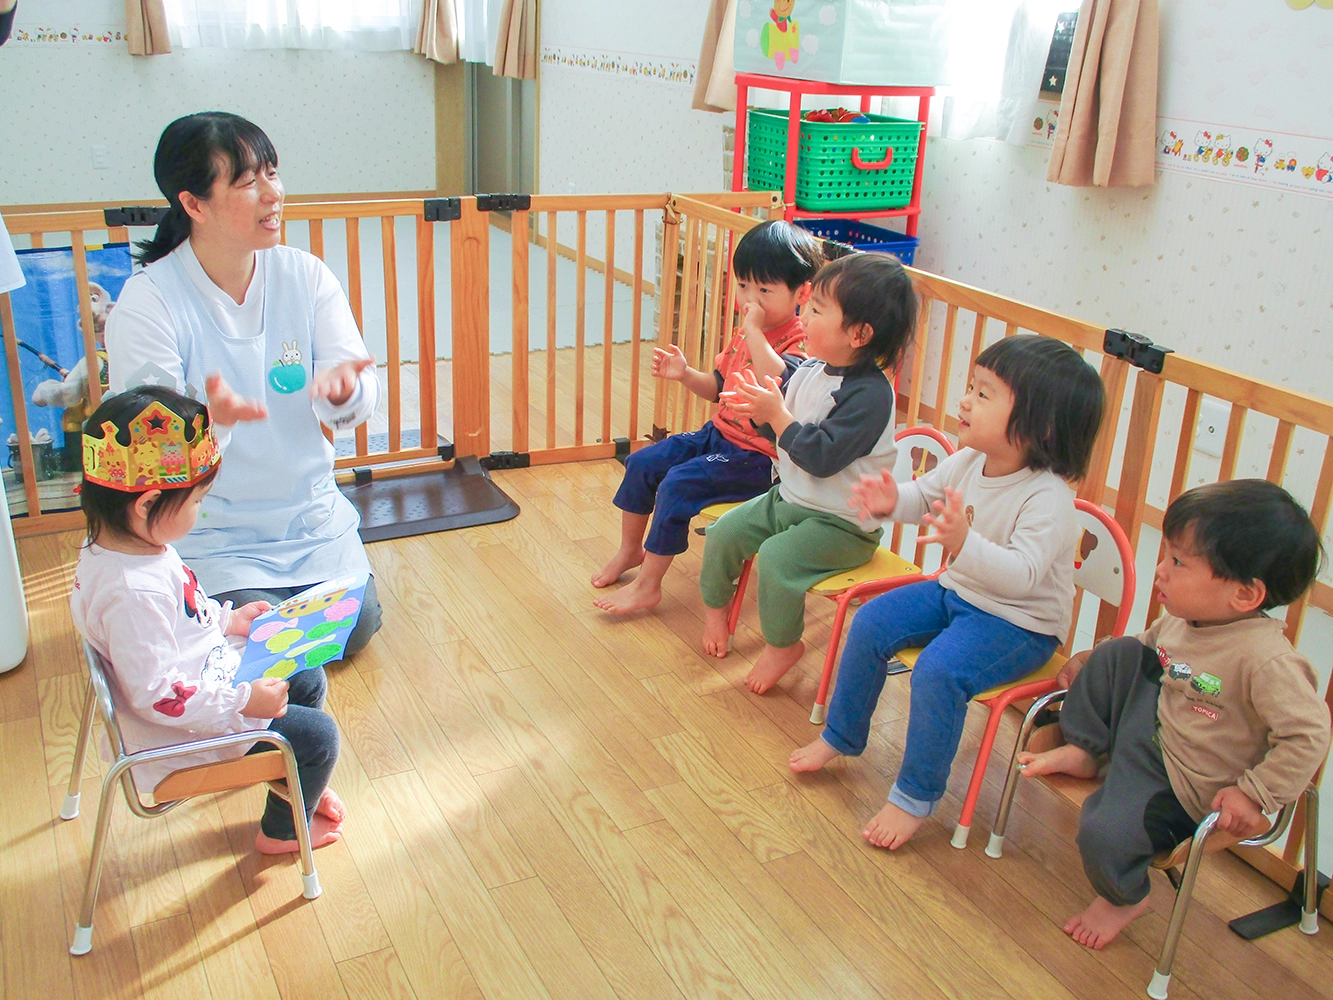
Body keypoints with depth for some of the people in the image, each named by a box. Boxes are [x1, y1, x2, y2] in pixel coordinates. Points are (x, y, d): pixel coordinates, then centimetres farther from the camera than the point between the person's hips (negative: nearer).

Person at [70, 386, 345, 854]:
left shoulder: (120, 545, -4)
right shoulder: (133, 592, -36)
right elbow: (156, 695, -32)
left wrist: (226, 619, 10)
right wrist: (243, 703, -27)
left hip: (210, 677, 10)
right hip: (178, 736, -10)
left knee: (308, 680, 17)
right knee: (316, 735, -7)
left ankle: (300, 783, 39)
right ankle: (284, 830, 21)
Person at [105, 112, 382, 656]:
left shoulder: (305, 275, -4)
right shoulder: (146, 302, -16)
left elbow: (360, 398, -9)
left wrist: (343, 388, -34)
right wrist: (208, 418, -41)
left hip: (311, 513, 4)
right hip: (209, 530, -3)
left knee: (355, 628, -9)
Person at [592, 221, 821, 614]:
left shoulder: (799, 342, -19)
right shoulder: (745, 332, 7)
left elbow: (779, 382, -42)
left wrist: (754, 330, -37)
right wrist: (686, 374, -1)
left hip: (756, 459, -9)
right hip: (719, 434, 9)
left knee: (677, 485, -22)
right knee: (642, 463, 6)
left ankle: (648, 585, -6)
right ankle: (630, 549, 27)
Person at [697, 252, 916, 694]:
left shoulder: (869, 394, -26)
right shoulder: (811, 370, 2)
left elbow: (822, 456, -31)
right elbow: (785, 433, 12)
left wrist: (777, 415, -27)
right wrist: (761, 411, -9)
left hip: (841, 524, -9)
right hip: (789, 497, 9)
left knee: (776, 557, -26)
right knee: (724, 532, 3)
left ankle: (783, 644, -1)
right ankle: (715, 606, 29)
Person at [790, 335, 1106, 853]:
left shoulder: (1048, 499, -28)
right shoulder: (969, 461, -6)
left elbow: (1022, 574, -37)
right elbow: (925, 494, 10)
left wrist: (963, 543, -54)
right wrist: (892, 500, -13)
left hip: (1019, 623, -8)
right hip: (958, 591, 8)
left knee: (938, 671, -29)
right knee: (871, 624, -1)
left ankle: (916, 796, -7)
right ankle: (841, 736, 21)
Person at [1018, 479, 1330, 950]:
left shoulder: (1269, 660, -32)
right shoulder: (1181, 620, -6)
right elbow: (1150, 644, 17)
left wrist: (1255, 795, -26)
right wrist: (1091, 661, 7)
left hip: (1184, 786, -7)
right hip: (1153, 726, 8)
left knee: (1103, 833, -22)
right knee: (1119, 654, -2)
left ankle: (1124, 897, 14)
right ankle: (1081, 751, 11)